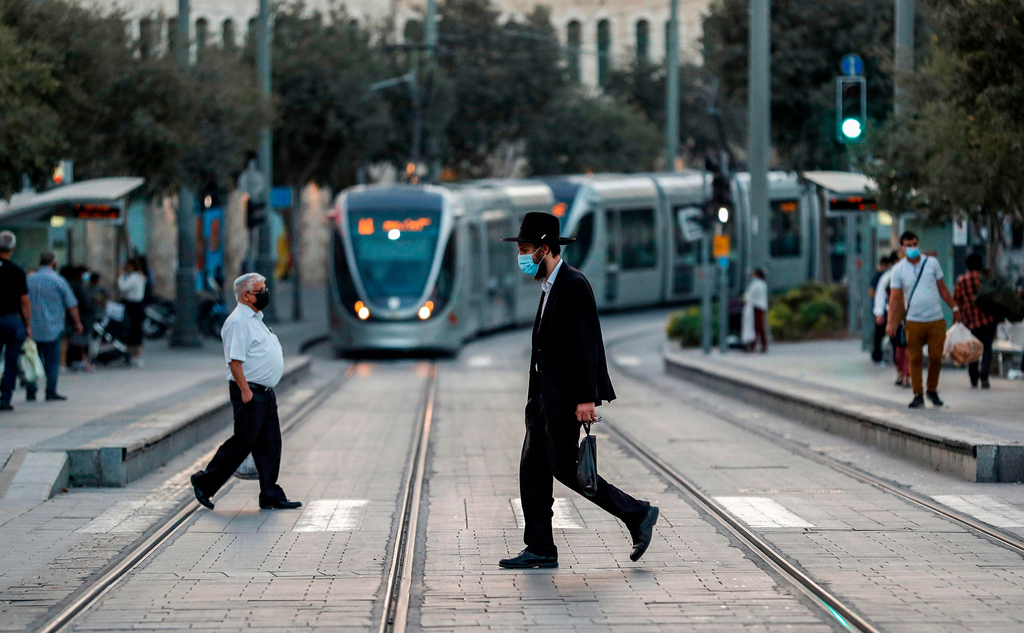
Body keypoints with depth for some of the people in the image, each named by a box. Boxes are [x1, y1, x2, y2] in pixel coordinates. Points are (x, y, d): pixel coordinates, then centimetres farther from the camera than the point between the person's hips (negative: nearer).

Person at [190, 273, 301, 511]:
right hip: (250, 393, -10)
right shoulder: (238, 321, -14)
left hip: (265, 392, 10)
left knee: (269, 446, 7)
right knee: (242, 443, -4)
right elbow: (235, 359, -20)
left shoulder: (255, 319, 18)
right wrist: (245, 390, -24)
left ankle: (271, 497, 9)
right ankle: (204, 483, 8)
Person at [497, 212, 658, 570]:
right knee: (532, 470, 5)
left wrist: (586, 398, -23)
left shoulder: (574, 285, -14)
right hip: (544, 396, 10)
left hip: (566, 398, -10)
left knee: (564, 467, -9)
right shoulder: (550, 287, 16)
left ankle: (637, 515, 1)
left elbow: (586, 344, -19)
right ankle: (540, 550, 8)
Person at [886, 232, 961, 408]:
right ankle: (918, 395, 3)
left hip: (936, 320, 1)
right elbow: (895, 297, 0)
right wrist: (891, 322, -8)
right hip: (914, 321, -1)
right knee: (915, 359, -4)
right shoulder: (899, 270, 2)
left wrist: (954, 307, 14)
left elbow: (942, 288, 15)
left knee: (936, 357, -1)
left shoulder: (932, 263, 6)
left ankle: (932, 390, 18)